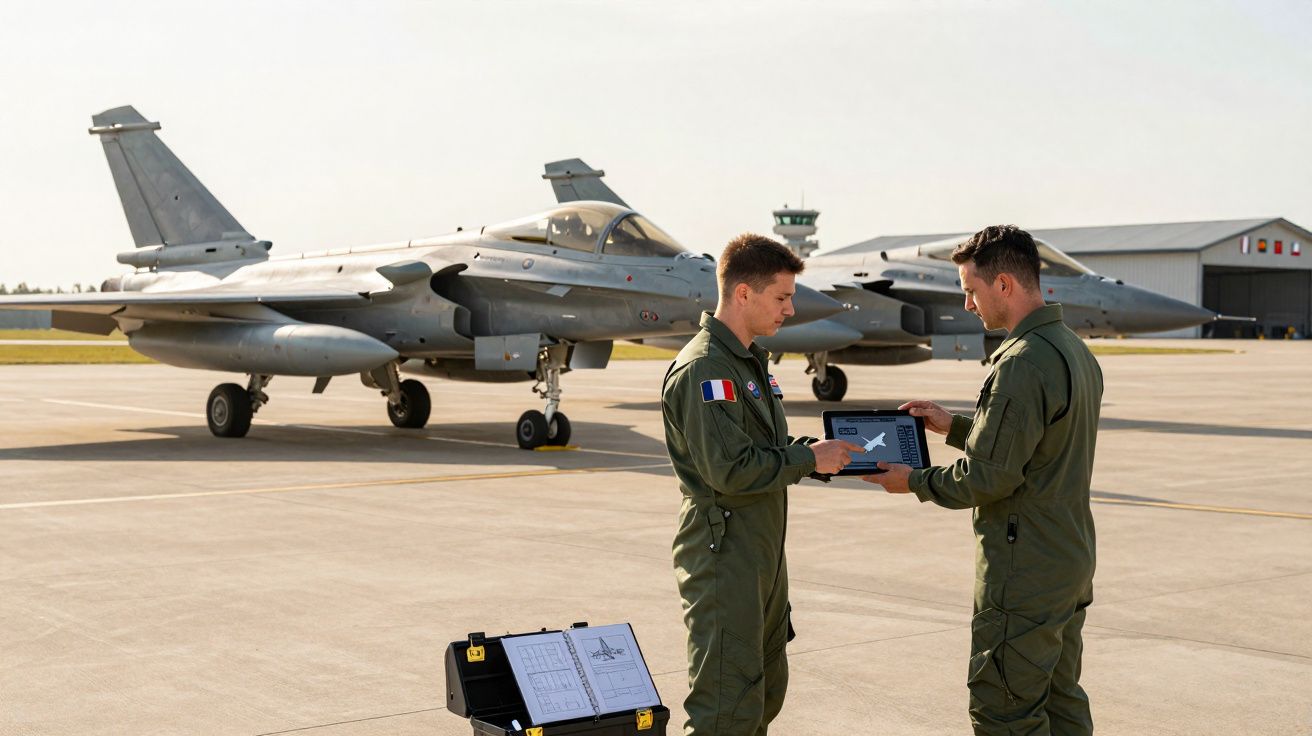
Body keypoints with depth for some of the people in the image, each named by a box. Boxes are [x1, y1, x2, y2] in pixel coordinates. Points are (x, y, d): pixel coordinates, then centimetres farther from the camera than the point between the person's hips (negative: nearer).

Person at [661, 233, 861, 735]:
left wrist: (819, 449, 2)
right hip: (722, 554, -10)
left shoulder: (751, 359, 14)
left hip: (762, 551, 10)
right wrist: (810, 460, -16)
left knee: (767, 686, 18)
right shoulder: (703, 369, -19)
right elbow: (730, 469, -25)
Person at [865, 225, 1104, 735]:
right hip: (1073, 566, 10)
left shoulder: (1022, 364, -21)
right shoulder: (1077, 351, 11)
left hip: (1022, 579, -10)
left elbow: (989, 477, -20)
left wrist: (914, 482, -5)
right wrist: (955, 427, 17)